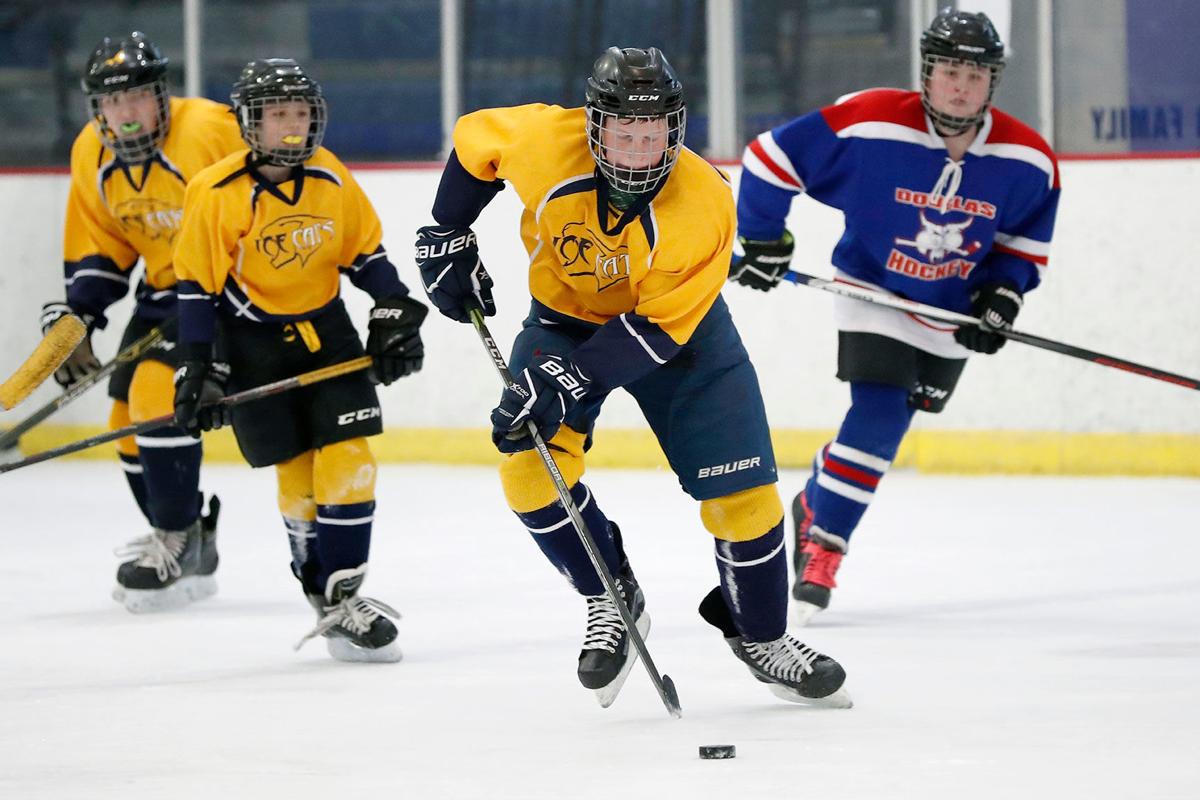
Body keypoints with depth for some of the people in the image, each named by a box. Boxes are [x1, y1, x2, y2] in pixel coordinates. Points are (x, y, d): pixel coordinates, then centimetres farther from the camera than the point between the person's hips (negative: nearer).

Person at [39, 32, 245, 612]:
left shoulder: (210, 131, -24)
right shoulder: (92, 155, -1)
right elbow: (99, 247, 9)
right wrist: (74, 318, -1)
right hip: (164, 290, 8)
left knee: (156, 394, -22)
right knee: (128, 422, 7)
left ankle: (177, 542, -10)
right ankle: (192, 555, 23)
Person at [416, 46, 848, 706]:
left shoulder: (705, 204, -32)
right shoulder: (543, 142, -28)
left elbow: (657, 330, -29)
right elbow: (473, 140, -4)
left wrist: (567, 383, -36)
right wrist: (447, 237, -3)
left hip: (677, 326, -1)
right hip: (565, 318, 1)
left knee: (743, 493, -5)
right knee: (530, 466, -21)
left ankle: (759, 636, 21)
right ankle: (610, 599, 2)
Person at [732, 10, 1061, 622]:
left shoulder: (1027, 161, -15)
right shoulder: (871, 125, -27)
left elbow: (1029, 237, 4)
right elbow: (772, 157, -18)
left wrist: (1003, 293, -11)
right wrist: (762, 238, -12)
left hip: (953, 314, 4)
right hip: (873, 291, -4)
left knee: (882, 426, 12)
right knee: (878, 418, -18)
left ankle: (815, 504, 37)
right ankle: (821, 549, -7)